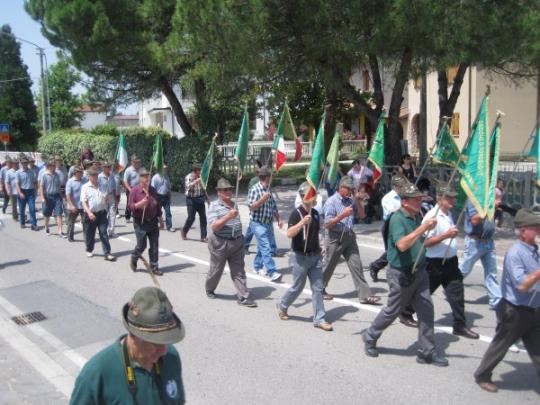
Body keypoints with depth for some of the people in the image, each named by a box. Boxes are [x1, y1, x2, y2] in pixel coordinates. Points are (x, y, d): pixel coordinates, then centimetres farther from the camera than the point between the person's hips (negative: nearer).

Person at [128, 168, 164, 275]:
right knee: (141, 245, 0)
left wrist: (160, 220, 17)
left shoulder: (153, 190, 10)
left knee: (154, 246, 4)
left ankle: (154, 267, 13)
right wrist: (139, 204, -27)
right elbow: (130, 206, -8)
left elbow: (158, 206, 16)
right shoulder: (135, 191, -6)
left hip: (153, 222, 5)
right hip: (140, 223, -5)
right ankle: (133, 260, 28)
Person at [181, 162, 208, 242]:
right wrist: (196, 181, -34)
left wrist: (206, 197, 17)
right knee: (191, 218, -2)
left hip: (200, 199, 5)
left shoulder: (201, 177, 7)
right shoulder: (189, 177, -8)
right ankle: (184, 232, 23)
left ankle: (203, 237, 6)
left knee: (203, 217, 0)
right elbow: (188, 186, -26)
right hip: (191, 200, -5)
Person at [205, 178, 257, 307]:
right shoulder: (214, 206, -10)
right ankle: (209, 290, 37)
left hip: (237, 242, 5)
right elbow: (214, 226, -21)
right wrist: (228, 216, -31)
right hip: (220, 243, -5)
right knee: (216, 270, 12)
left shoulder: (234, 204, 10)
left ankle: (243, 297, 5)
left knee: (239, 271, 3)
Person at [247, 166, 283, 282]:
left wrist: (279, 219, 15)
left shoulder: (268, 190, 14)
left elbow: (274, 207, 20)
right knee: (266, 247, -13)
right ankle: (272, 272, -17)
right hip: (258, 223, -8)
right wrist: (263, 199, -27)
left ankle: (257, 266, 30)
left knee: (263, 246, 14)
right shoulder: (254, 189, -10)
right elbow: (251, 206, -18)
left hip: (268, 223, 8)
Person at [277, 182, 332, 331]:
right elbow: (289, 234, -25)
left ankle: (319, 319, 11)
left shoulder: (315, 213, 8)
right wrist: (302, 222, -34)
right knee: (297, 287, 6)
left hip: (315, 256, 6)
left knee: (318, 288, 5)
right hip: (300, 257, -6)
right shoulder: (296, 213, -13)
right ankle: (282, 305, 32)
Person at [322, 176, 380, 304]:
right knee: (329, 267, 9)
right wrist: (343, 214, -23)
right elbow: (327, 224, -16)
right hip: (335, 238, -5)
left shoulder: (350, 201, 8)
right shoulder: (331, 202, -11)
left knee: (356, 265, -1)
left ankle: (365, 295, -1)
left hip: (349, 237, 5)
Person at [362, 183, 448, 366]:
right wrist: (423, 228, -36)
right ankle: (370, 337, 29)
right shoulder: (397, 218, -18)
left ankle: (427, 352, 15)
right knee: (392, 311, 6)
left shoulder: (416, 217, 7)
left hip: (419, 271, 7)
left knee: (426, 310, 5)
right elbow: (402, 245, -34)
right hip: (402, 274, -7)